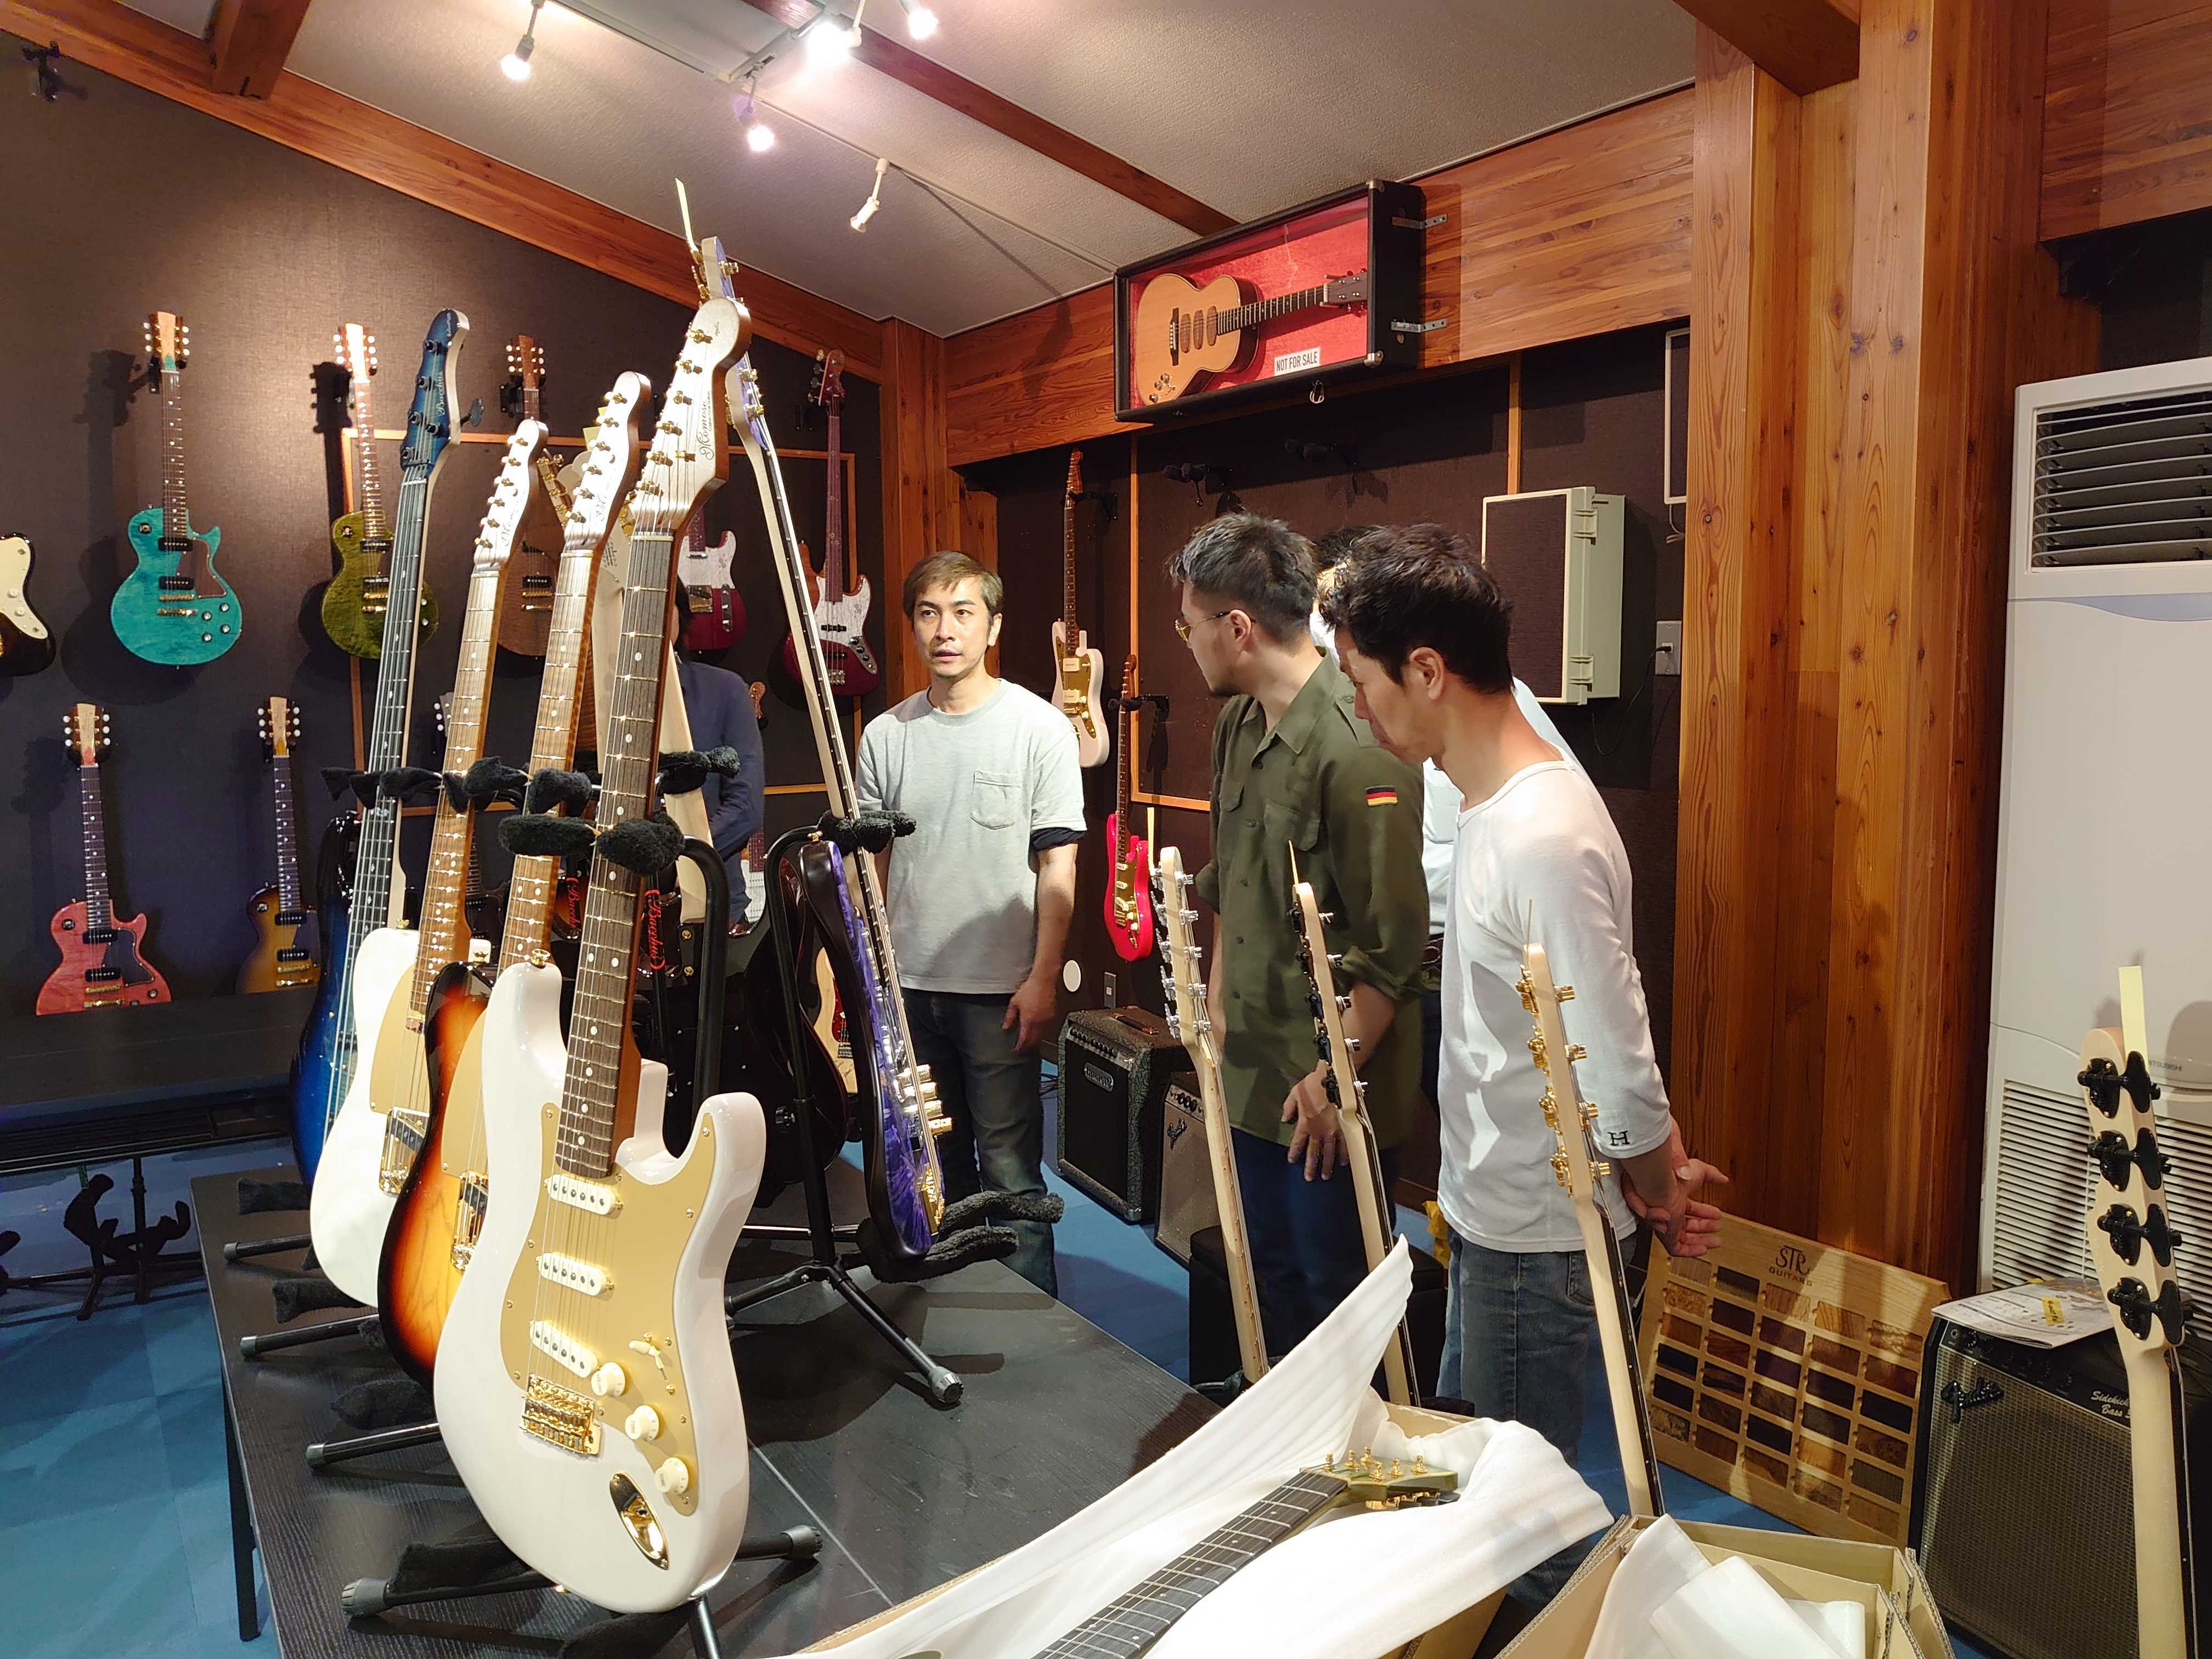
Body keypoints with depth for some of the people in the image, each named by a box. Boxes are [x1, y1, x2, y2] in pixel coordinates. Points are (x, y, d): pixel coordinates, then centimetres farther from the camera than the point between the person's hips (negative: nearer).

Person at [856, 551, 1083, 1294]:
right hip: (908, 983, 4)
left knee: (1009, 1168, 2)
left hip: (1001, 988, -4)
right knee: (933, 1162, 16)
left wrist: (1043, 977, -11)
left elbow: (1057, 864, -6)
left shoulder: (1040, 727, -6)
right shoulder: (885, 735, 5)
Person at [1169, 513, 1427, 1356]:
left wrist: (1335, 1074, -18)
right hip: (1253, 1067, 9)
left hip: (1330, 1090, -9)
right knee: (1270, 1271, 23)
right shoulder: (1237, 725, 7)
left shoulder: (1357, 748, -22)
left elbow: (1395, 945, -21)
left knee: (1335, 1284, 8)